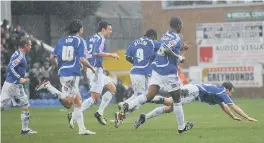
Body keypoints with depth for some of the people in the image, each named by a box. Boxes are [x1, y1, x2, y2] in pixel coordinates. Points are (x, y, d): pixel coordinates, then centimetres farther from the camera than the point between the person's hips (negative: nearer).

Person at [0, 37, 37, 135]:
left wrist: (23, 77, 14)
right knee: (26, 106, 2)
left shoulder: (17, 54, 13)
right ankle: (25, 129, 8)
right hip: (14, 85, -9)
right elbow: (10, 68, -24)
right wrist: (20, 79, -20)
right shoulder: (20, 56, -15)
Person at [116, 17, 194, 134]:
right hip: (168, 73, -7)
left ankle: (128, 106, -24)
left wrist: (180, 48, 29)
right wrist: (179, 58, -15)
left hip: (157, 69, 7)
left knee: (149, 95, -2)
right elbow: (167, 50, -27)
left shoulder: (164, 36, 13)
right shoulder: (177, 38, -12)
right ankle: (181, 127, 18)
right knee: (176, 99, 8)